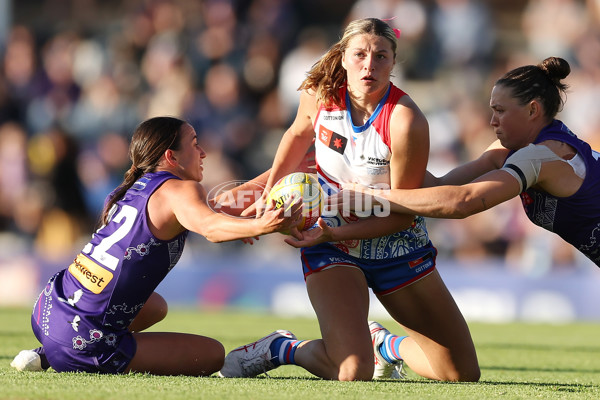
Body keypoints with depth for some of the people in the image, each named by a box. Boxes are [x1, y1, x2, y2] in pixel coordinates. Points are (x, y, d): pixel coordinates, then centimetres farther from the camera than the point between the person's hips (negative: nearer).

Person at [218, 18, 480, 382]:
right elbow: (299, 133, 15)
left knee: (463, 373, 2)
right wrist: (269, 191, 7)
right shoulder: (319, 95, -11)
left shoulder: (406, 121, -23)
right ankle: (279, 349, 6)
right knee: (353, 372, -24)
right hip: (333, 250, 0)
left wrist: (330, 232, -25)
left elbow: (401, 213, -18)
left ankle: (383, 343, 31)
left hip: (398, 248, 1)